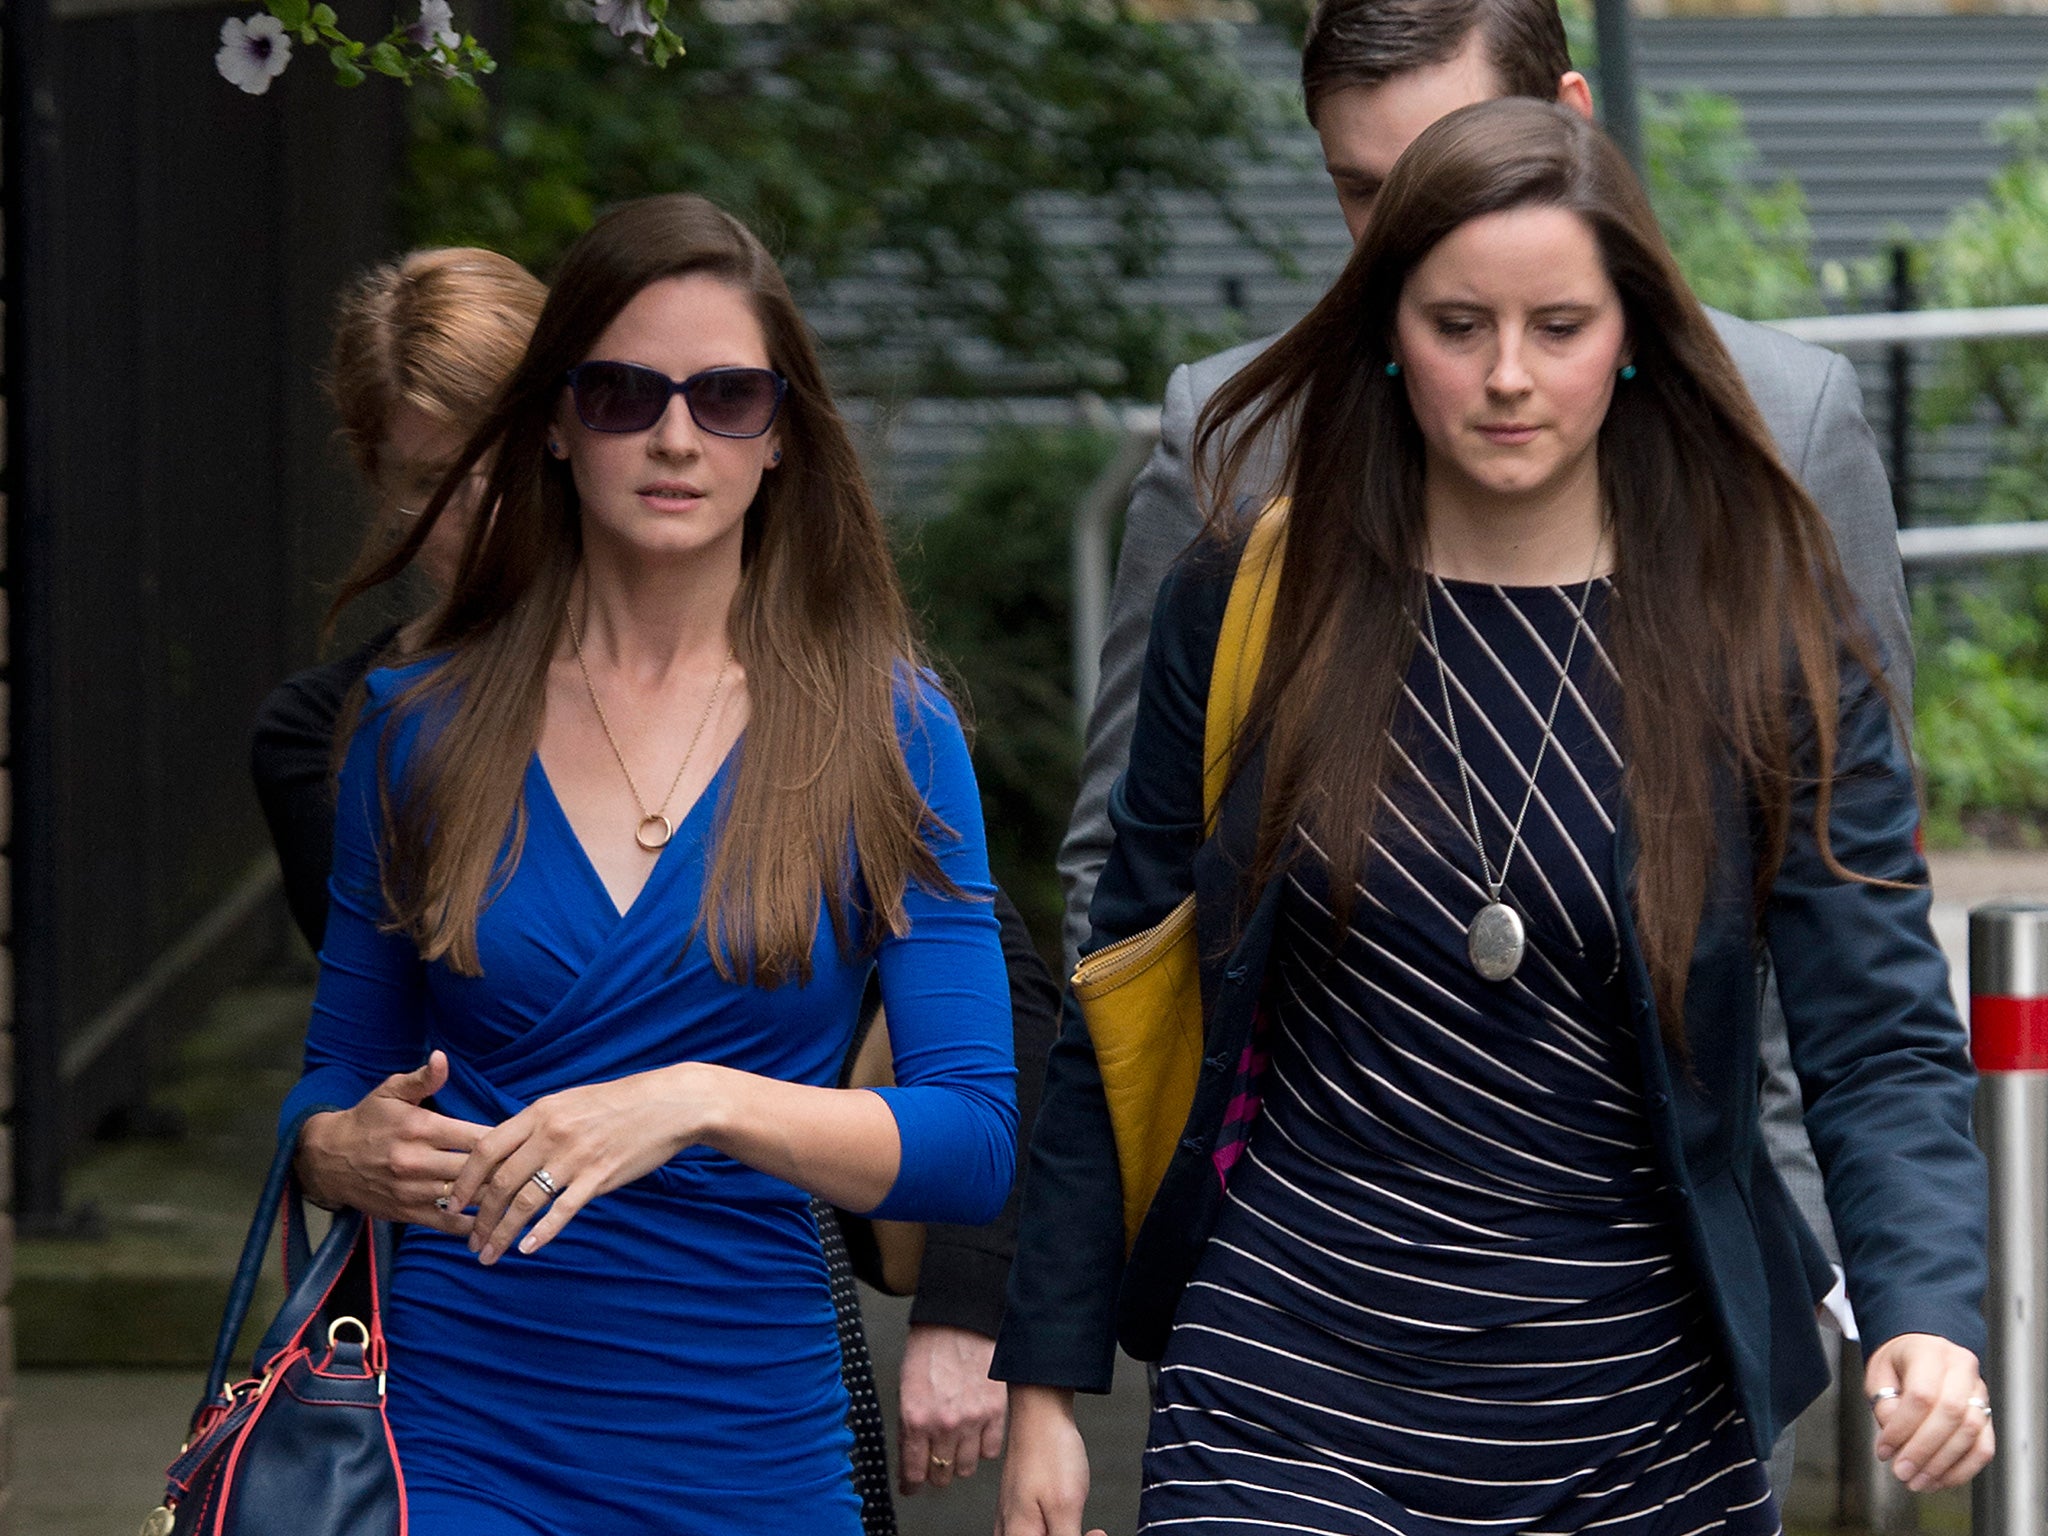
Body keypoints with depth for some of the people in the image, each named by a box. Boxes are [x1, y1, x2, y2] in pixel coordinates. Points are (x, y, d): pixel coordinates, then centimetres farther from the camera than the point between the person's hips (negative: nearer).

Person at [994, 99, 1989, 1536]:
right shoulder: (1250, 608, -1)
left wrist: (1929, 1317, -27)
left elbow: (1883, 1041, -9)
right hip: (1285, 1405, 0)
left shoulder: (1771, 636, -4)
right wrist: (1048, 1374, 4)